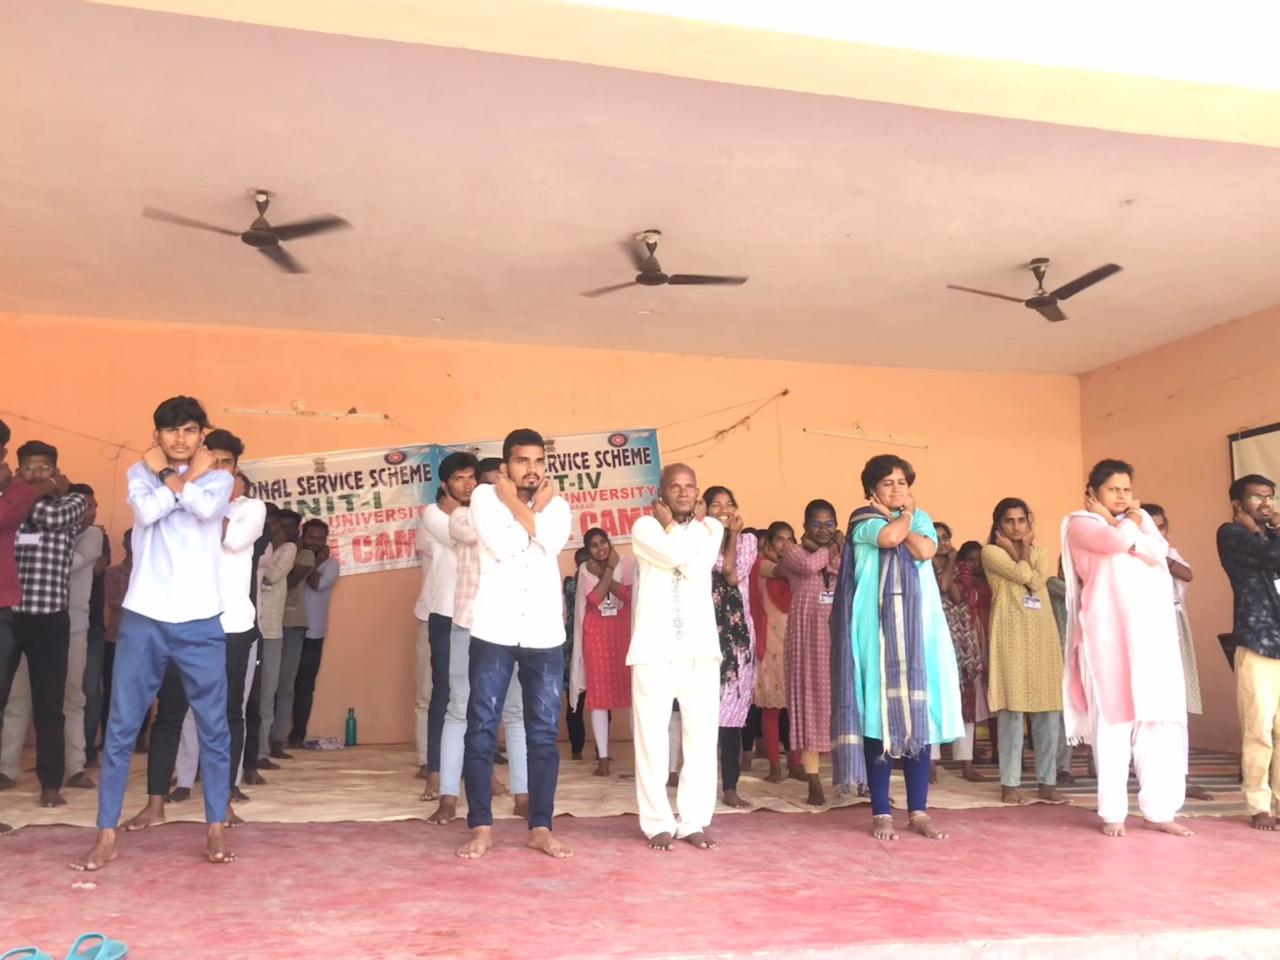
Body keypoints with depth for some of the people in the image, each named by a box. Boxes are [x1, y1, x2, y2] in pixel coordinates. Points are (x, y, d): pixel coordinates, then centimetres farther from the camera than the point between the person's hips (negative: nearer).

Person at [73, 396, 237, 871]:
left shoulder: (218, 478, 5)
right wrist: (182, 478, -5)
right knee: (120, 729, 4)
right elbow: (146, 511, -14)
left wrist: (170, 475, -4)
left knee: (214, 728, 4)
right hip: (144, 618, 1)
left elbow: (205, 508, -19)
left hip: (200, 622, 0)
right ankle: (106, 836, 14)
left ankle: (216, 830, 15)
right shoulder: (140, 472, 8)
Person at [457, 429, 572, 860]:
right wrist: (531, 507, -4)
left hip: (545, 634, 2)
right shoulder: (484, 496, 2)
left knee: (544, 733, 6)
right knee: (481, 729, 1)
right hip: (494, 632, -2)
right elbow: (506, 547, -14)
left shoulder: (557, 504, 10)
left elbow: (551, 542, -13)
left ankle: (541, 827, 15)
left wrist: (516, 503, -4)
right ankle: (481, 827, 12)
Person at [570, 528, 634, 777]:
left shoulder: (627, 563, 1)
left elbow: (629, 595, -12)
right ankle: (603, 758, 4)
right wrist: (609, 569, -9)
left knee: (633, 691, -3)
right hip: (596, 634, 1)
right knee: (598, 694, -1)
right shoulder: (585, 569, 4)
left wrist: (603, 573, -10)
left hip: (624, 632, -1)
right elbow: (595, 598, -12)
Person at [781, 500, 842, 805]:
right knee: (811, 699, -3)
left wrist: (837, 549, -8)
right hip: (808, 634, -3)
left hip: (839, 633, 3)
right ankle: (814, 782, 1)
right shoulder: (794, 551, 5)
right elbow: (810, 565, -17)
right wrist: (829, 549, 0)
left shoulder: (843, 550, 15)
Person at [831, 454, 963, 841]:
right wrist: (903, 515, 1)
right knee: (880, 715, -4)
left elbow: (926, 550, -6)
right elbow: (889, 537, -18)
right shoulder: (863, 521, 4)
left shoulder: (921, 518, 15)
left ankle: (918, 810, 10)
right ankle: (880, 813, 3)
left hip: (918, 627, 4)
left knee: (920, 715, 2)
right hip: (879, 627, -4)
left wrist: (902, 514, 0)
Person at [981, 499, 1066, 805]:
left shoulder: (1039, 551, 16)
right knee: (1013, 707, -6)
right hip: (1012, 634, -5)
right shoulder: (991, 552, 0)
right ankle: (1010, 783, 0)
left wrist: (1024, 545, 2)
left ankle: (1047, 781, 12)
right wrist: (1016, 547, 0)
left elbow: (1038, 580, -4)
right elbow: (1023, 575, -15)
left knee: (1049, 708, 4)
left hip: (1042, 633, 5)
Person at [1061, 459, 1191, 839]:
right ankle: (1113, 812, 1)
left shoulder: (1138, 519, 21)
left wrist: (1129, 522, -1)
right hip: (1108, 632, -5)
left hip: (1149, 631, 5)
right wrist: (1119, 522, 4)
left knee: (1159, 718, 1)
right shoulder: (1081, 523, 5)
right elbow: (1117, 541, -15)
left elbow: (1159, 554, 2)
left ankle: (1157, 809, 7)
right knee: (1112, 718, -5)